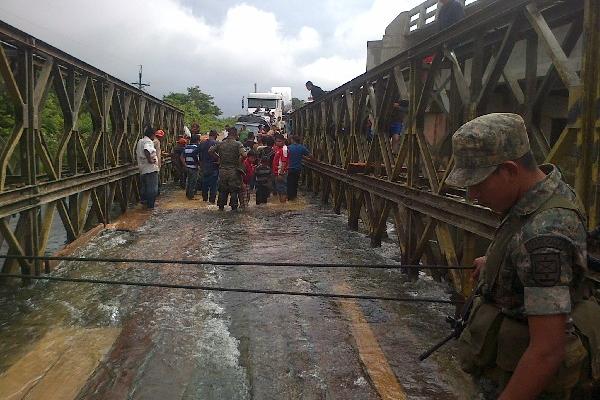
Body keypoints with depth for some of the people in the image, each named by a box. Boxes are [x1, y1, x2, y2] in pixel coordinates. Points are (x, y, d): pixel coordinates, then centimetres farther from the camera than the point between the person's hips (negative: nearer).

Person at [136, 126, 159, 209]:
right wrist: (149, 159, -26)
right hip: (150, 168, -9)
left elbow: (137, 152, 21)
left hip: (142, 168, 9)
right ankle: (150, 205, 2)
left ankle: (144, 200, 26)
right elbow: (146, 150, -34)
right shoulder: (149, 142, -15)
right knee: (152, 187, -1)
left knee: (144, 186, 18)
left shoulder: (140, 141, 13)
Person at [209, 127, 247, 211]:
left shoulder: (220, 144, 3)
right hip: (233, 170, -3)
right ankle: (234, 206, 6)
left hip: (223, 170, 4)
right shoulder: (238, 144, -9)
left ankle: (221, 206, 18)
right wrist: (240, 161, -5)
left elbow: (210, 151, 4)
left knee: (222, 189, 14)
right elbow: (244, 154, -22)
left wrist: (218, 157, 11)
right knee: (234, 190, 6)